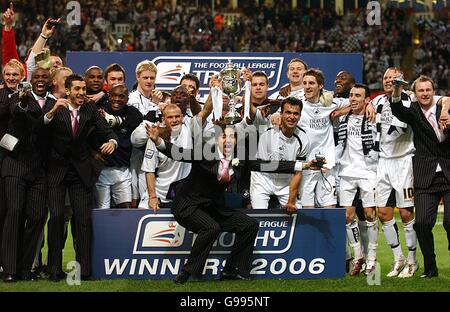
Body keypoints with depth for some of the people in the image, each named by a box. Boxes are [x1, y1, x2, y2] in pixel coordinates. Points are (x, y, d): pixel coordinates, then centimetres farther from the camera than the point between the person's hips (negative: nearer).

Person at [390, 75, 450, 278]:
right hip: (426, 178, 1)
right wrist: (396, 94, -35)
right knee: (422, 222, -8)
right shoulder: (413, 112, 7)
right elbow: (398, 112, -15)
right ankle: (430, 267, 8)